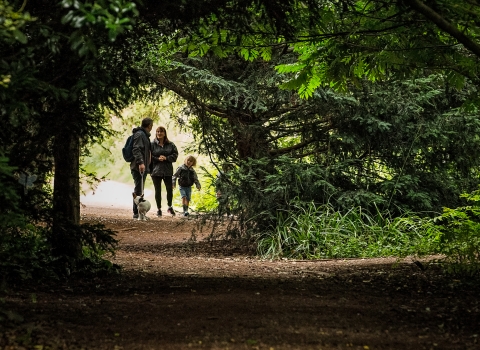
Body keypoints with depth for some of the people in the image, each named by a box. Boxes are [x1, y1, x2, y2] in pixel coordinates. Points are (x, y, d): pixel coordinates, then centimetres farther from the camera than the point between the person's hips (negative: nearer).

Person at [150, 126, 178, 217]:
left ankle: (170, 207, 21)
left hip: (168, 170, 2)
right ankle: (159, 209, 13)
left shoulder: (170, 144, 6)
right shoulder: (152, 144, -1)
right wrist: (157, 159, -17)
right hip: (156, 170, -2)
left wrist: (166, 158, -12)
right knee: (158, 190, 4)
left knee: (169, 189, 1)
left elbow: (175, 155, 2)